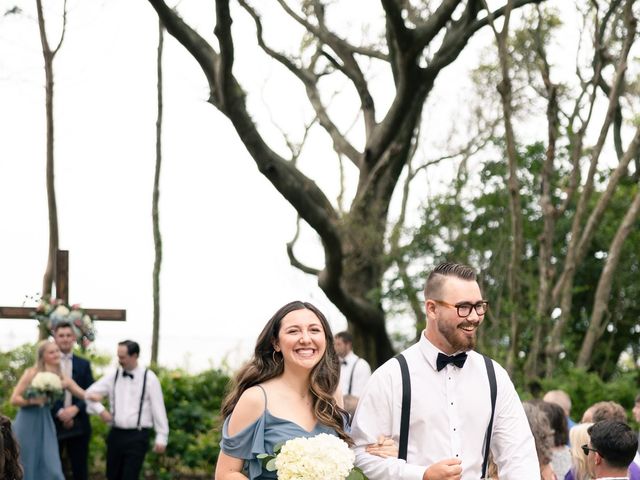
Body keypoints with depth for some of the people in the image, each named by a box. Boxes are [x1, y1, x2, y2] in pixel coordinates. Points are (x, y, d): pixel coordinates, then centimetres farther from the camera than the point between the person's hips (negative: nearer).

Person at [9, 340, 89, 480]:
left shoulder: (62, 378, 3)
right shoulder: (31, 373, -10)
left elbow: (83, 394, 1)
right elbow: (14, 399, -11)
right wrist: (34, 400, -24)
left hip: (45, 425, 4)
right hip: (27, 424, -4)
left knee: (50, 467, -1)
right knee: (27, 467, 4)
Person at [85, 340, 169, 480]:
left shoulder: (149, 378, -5)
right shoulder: (113, 376, 5)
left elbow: (158, 409, -4)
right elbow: (89, 394, 9)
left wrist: (162, 437, -7)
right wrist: (100, 410, -7)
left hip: (138, 436, -4)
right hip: (116, 434, 4)